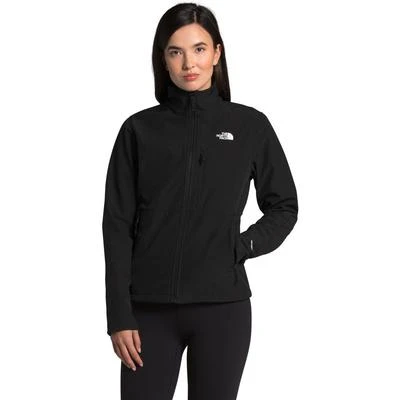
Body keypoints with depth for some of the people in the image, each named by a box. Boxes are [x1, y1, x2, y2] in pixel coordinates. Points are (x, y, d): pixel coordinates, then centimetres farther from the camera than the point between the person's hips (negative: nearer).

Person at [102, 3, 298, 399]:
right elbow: (118, 227, 1)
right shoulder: (139, 129, 2)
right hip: (151, 308, 0)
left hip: (222, 306, 0)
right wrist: (119, 316, -5)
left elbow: (283, 207, 11)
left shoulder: (250, 126, 2)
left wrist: (242, 247, -7)